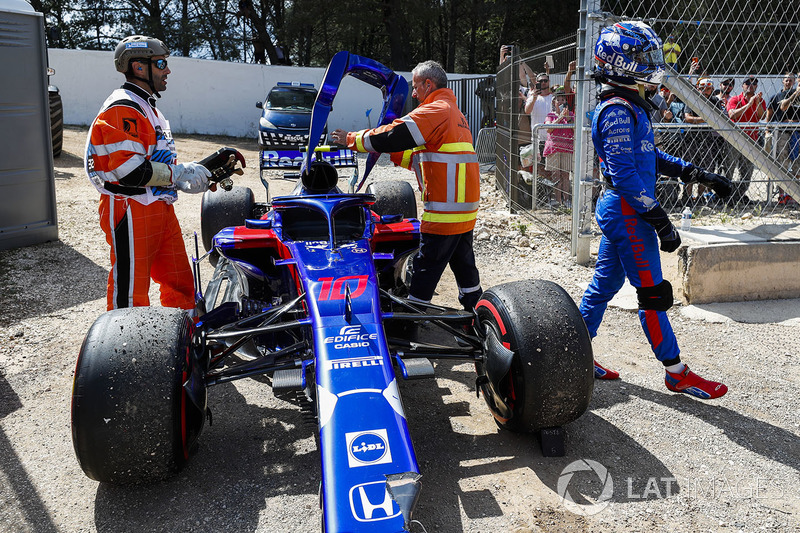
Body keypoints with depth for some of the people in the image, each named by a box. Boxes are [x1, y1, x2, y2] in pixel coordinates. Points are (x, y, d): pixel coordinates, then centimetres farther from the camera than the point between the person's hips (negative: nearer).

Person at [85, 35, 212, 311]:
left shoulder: (147, 107, 19)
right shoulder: (121, 109, -15)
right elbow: (130, 171, -24)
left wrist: (183, 184, 10)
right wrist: (180, 172, -15)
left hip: (160, 210, 10)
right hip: (131, 214, -10)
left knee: (180, 283, 14)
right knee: (130, 294, 1)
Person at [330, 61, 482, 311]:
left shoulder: (435, 111, -10)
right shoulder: (454, 112, 21)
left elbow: (391, 137, -15)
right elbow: (421, 157, 22)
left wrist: (352, 139, -2)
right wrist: (391, 152, 16)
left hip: (444, 211, -10)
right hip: (466, 207, 10)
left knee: (425, 269, -4)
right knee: (464, 264, 17)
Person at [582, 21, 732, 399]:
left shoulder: (626, 107, 15)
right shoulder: (618, 110, -18)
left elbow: (651, 157, 23)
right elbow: (624, 175, -24)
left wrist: (697, 175, 19)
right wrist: (660, 221, -21)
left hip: (618, 210, 10)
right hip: (628, 212, -10)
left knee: (605, 283, 15)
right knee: (653, 294, -1)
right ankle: (676, 373, 10)